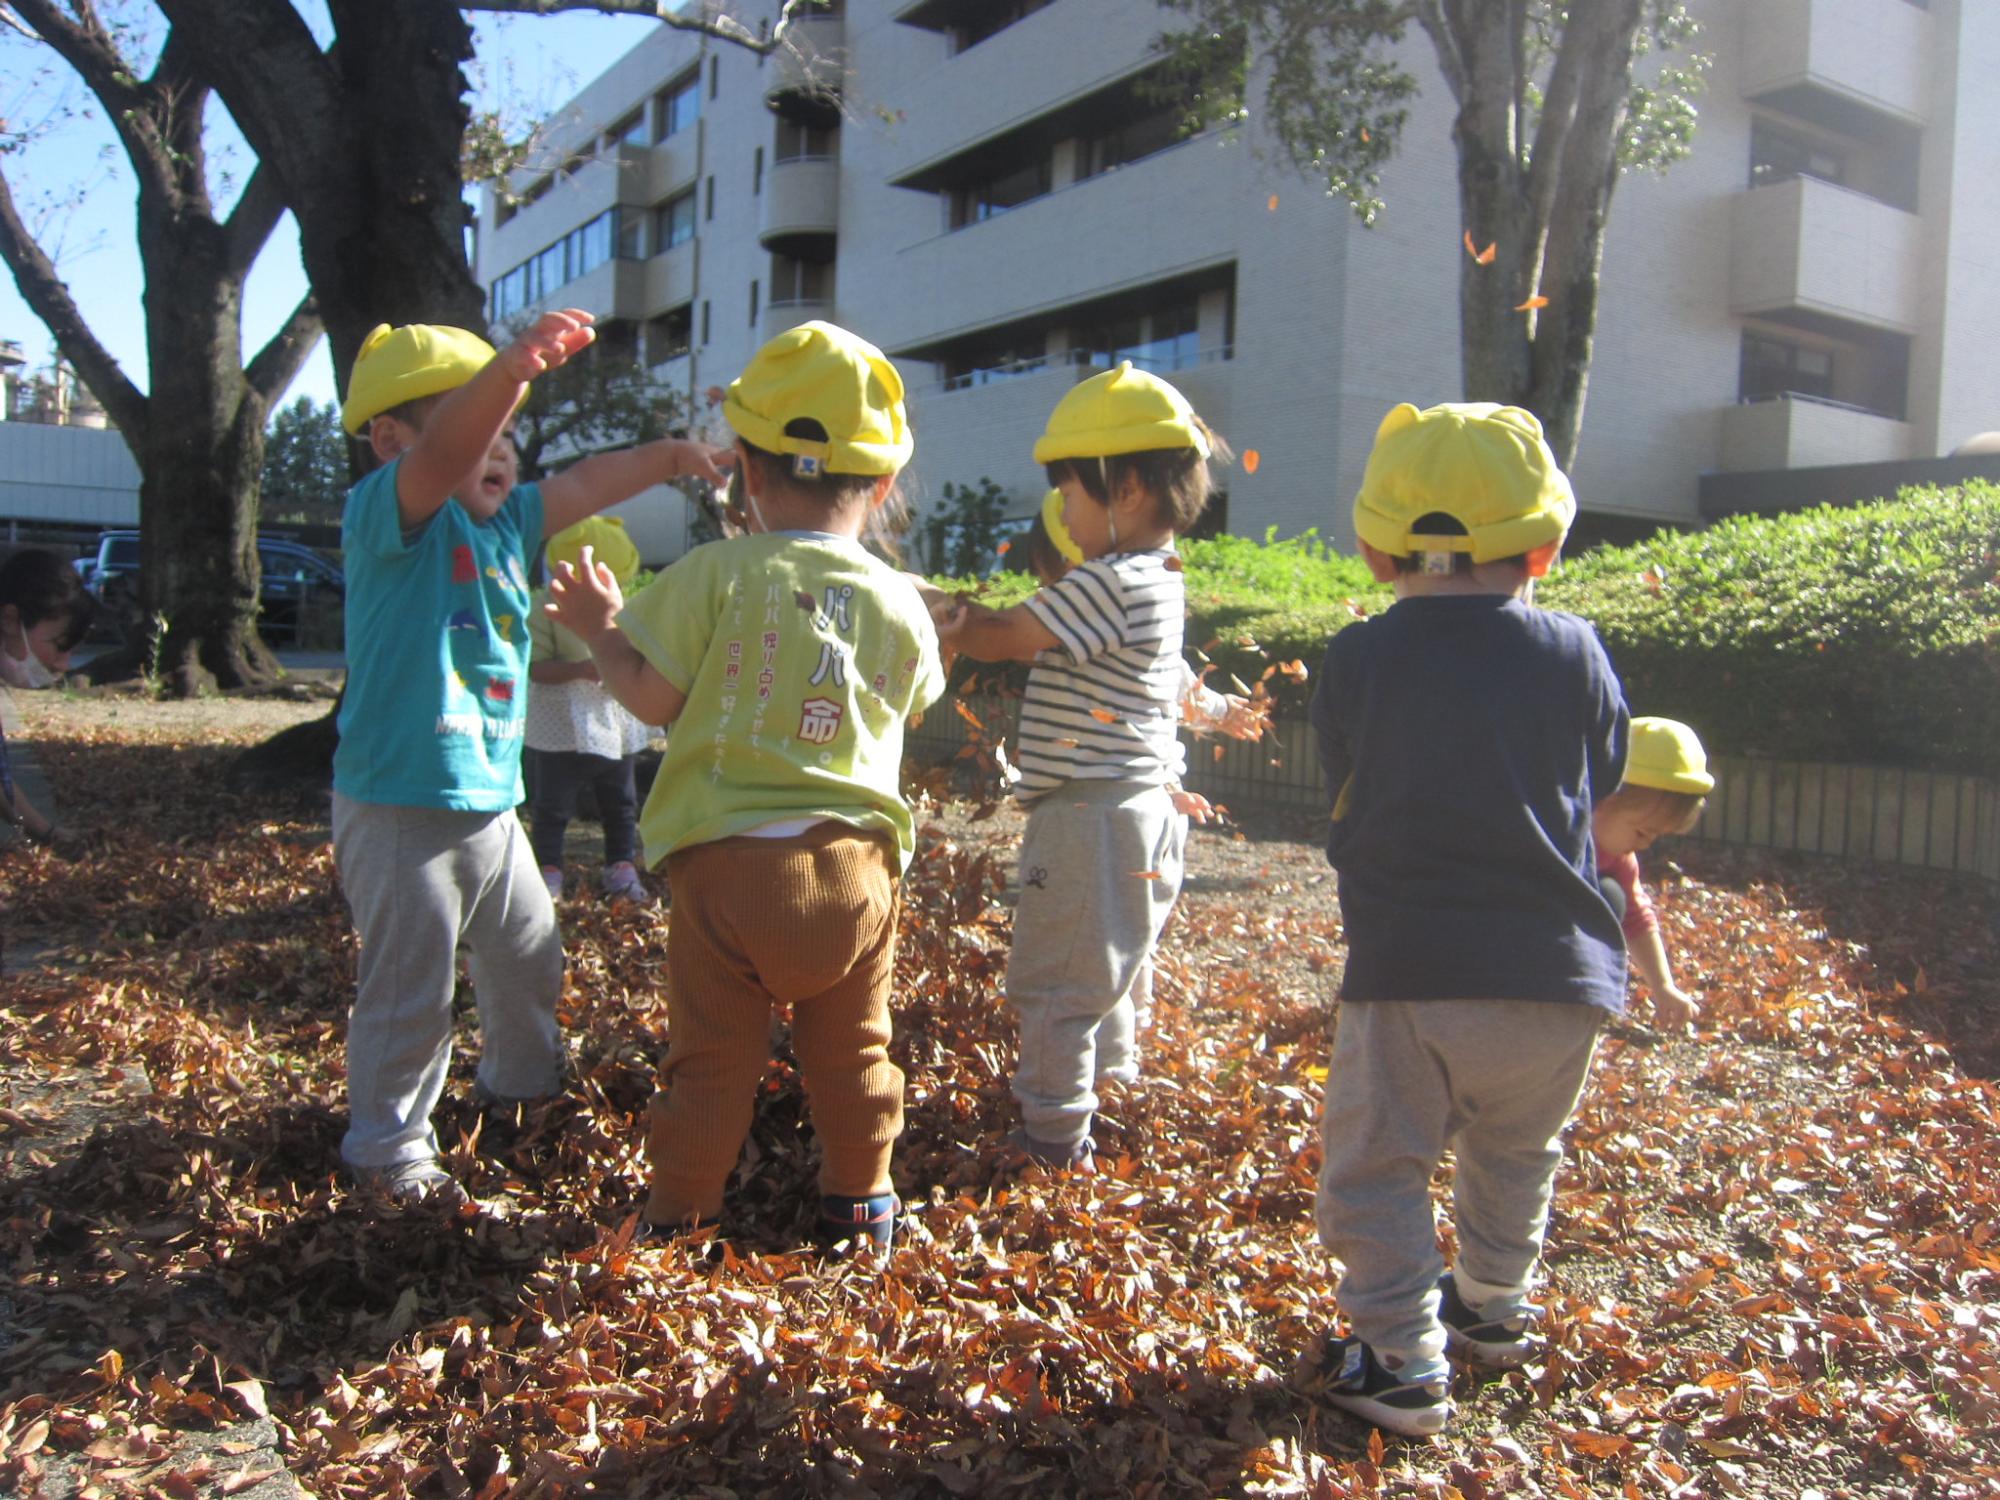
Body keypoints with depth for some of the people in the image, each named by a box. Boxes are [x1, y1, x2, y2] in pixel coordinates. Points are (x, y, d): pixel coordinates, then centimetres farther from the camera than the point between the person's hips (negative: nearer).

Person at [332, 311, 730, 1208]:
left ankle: (521, 1078, 47)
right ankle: (388, 1146, 21)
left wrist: (669, 455, -1)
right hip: (399, 808, -9)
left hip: (491, 804, 9)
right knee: (408, 991, 2)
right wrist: (513, 367, -51)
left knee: (529, 956, 24)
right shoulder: (385, 514, -16)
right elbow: (443, 457, -35)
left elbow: (583, 485, 11)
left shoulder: (504, 522, 9)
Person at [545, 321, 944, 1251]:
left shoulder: (717, 575, -9)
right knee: (849, 1050, 18)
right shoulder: (900, 603, 0)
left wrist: (601, 631, 12)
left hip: (726, 860, -2)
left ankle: (681, 1213, 26)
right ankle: (859, 1202, 33)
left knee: (711, 1054, 12)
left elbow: (652, 698, -6)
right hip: (854, 864, 3)